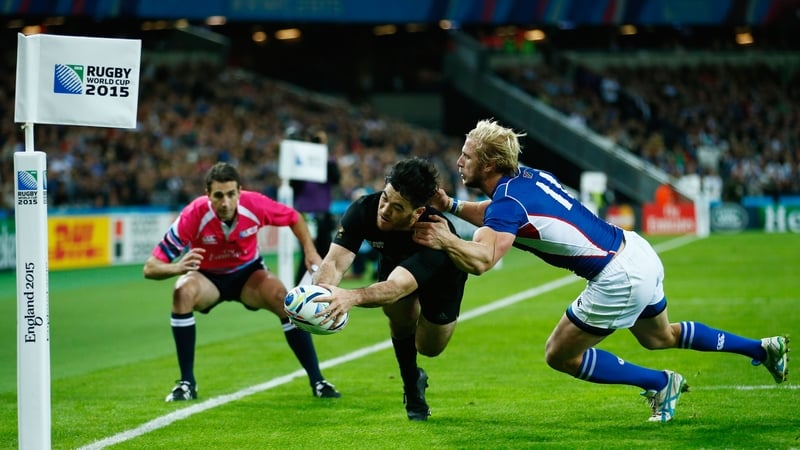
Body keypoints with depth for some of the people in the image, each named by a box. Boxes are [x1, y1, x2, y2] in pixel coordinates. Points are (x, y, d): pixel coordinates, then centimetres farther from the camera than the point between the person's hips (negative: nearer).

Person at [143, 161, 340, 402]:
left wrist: (310, 251, -17)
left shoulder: (255, 205, -26)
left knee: (284, 299, -25)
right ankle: (187, 383, -22)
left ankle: (317, 381, -12)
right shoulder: (193, 216, -32)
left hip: (248, 273, 1)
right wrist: (178, 267, -52)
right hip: (207, 277, -1)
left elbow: (294, 218, -3)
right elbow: (151, 268, -31)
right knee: (183, 292, -33)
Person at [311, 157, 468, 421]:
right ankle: (412, 387, 12)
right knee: (401, 317, -16)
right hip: (394, 260, 3)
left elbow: (398, 286, -62)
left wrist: (353, 297, -80)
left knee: (429, 347, 4)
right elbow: (334, 263, -43)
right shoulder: (364, 210, -38)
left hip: (442, 275, -3)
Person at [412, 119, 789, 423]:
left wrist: (444, 239, -25)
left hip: (619, 278, -9)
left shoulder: (509, 200, -21)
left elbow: (480, 260, -37)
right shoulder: (525, 176, 6)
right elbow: (494, 217, 26)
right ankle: (764, 348, 37)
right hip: (637, 251, 9)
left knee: (559, 356, 5)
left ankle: (661, 384, 11)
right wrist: (451, 205, 14)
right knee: (659, 338, 31)